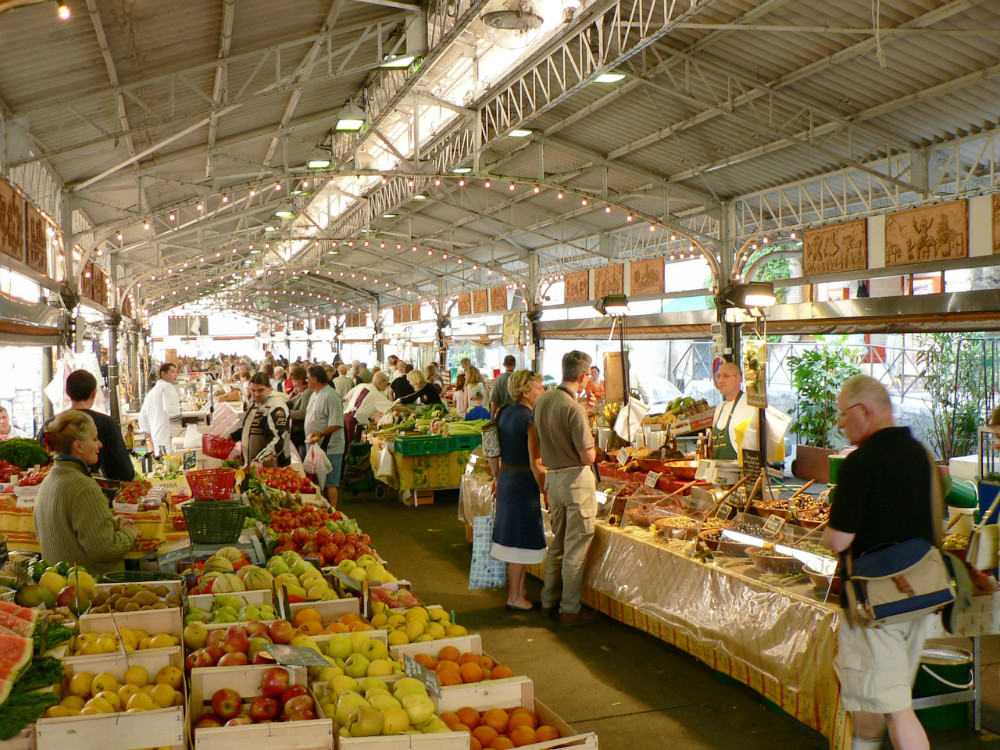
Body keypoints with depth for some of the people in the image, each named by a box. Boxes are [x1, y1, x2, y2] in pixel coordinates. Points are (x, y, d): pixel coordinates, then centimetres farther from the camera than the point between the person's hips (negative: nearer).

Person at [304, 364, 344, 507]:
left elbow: (337, 424, -21)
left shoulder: (331, 396, -15)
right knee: (318, 482, 13)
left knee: (329, 484, -6)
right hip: (316, 446, 10)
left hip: (329, 448, -9)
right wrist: (311, 436, 19)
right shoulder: (315, 395, 16)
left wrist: (320, 434, -31)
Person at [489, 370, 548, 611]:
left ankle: (519, 591, 26)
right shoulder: (530, 419, -17)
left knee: (513, 536, 16)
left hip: (505, 477, 8)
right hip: (523, 482, -8)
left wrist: (497, 477, 25)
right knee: (522, 540, 1)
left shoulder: (504, 413, 7)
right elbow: (536, 464, -19)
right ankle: (514, 598, 9)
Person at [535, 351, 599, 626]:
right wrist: (592, 448, 2)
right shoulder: (574, 408, -21)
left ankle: (548, 601, 30)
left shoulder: (542, 400, 3)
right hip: (576, 480, -8)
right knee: (576, 549, 4)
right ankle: (570, 609, 12)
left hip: (552, 477, 8)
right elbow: (588, 457, -21)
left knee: (556, 543, 20)